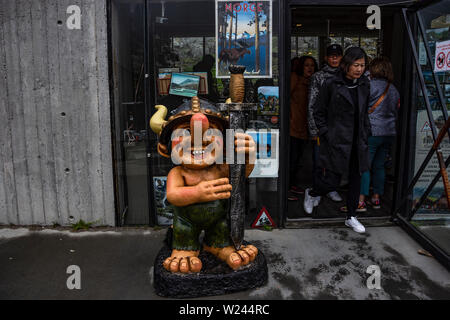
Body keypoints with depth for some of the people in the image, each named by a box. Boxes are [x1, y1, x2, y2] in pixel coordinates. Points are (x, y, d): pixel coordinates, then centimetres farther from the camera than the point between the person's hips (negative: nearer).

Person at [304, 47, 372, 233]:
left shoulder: (364, 84, 10)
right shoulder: (331, 84, -7)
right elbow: (318, 111, -2)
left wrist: (366, 132, 11)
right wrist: (325, 134, -9)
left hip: (357, 141, 6)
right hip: (336, 141, -5)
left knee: (356, 179, 10)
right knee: (332, 181, -4)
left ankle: (351, 217, 25)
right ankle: (311, 194, 29)